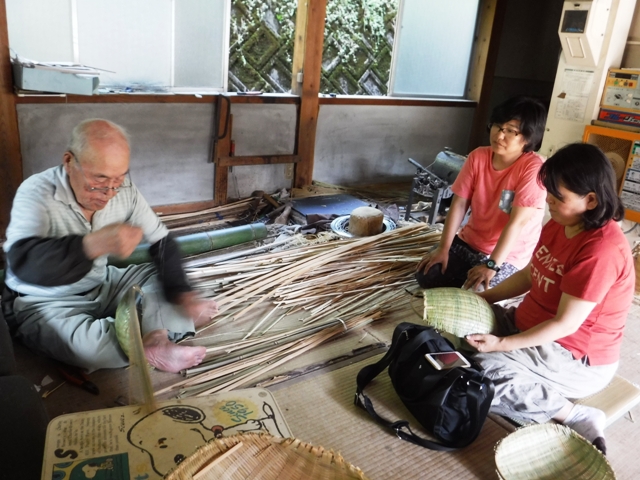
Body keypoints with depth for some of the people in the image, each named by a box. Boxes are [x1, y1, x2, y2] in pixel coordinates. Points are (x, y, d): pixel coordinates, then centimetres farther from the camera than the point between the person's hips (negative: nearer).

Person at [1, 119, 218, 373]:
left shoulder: (123, 189, -10)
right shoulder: (37, 192, -23)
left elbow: (162, 242, -5)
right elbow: (23, 263, -39)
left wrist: (181, 293, -21)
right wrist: (96, 243, -54)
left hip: (102, 285, 6)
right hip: (44, 302, -6)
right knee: (86, 345, -35)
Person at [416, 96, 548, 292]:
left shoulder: (533, 168, -21)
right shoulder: (478, 156, -5)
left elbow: (517, 222, -24)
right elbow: (459, 204, -6)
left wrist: (491, 265, -26)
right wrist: (443, 248, -10)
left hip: (507, 256, -5)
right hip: (468, 241, 5)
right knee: (425, 276, -9)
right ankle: (467, 275, 17)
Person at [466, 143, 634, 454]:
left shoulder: (601, 251, -28)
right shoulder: (559, 224, -2)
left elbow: (565, 324, -26)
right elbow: (530, 275, 11)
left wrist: (503, 344, -22)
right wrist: (482, 298, 3)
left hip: (578, 359, -9)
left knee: (480, 371, -26)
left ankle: (576, 417, -12)